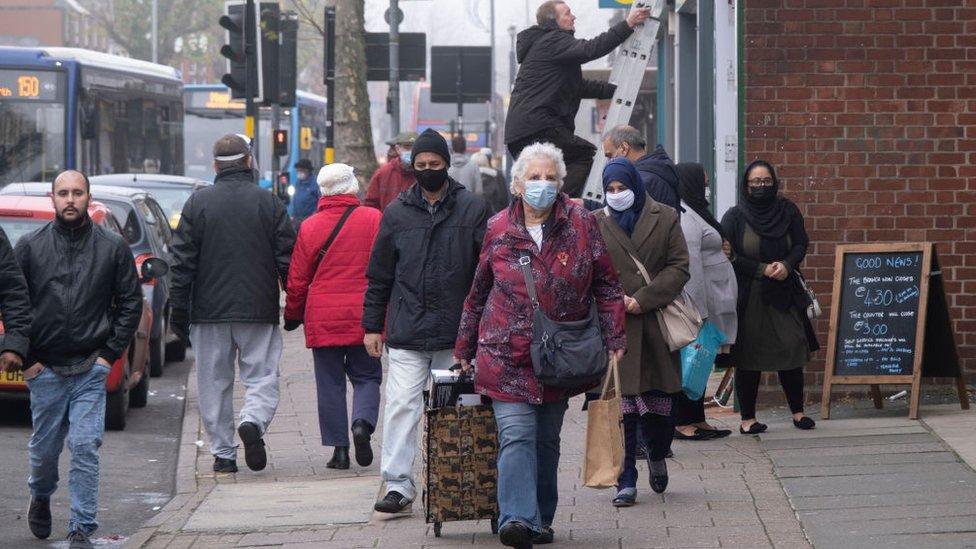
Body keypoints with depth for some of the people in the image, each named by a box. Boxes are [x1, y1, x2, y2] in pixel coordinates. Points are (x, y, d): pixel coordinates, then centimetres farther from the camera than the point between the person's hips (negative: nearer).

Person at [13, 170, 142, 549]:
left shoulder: (113, 247, 3)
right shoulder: (30, 247, 3)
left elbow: (130, 303, 7)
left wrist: (110, 353, 0)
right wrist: (26, 358, -1)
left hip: (91, 369, -1)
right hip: (44, 370, 1)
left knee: (86, 447, -8)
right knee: (44, 447, 10)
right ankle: (40, 496, 41)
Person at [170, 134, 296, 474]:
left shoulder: (198, 203, 1)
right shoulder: (269, 203, 0)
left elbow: (183, 262, 0)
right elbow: (288, 258, -1)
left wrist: (179, 309, 5)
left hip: (210, 310, 1)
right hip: (259, 311, -1)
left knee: (215, 383, 9)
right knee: (261, 376, 5)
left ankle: (223, 453, 8)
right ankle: (253, 421, -24)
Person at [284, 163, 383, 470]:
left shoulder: (309, 227, -1)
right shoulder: (373, 220, -4)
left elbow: (297, 279, 3)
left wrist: (293, 315, 17)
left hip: (322, 319, 1)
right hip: (363, 318, -1)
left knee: (330, 383, 8)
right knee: (366, 377, 11)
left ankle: (339, 447, 5)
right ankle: (362, 423, -15)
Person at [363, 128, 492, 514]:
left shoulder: (473, 209, 3)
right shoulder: (397, 214, 8)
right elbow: (379, 276, 13)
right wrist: (372, 326, 10)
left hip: (457, 333, -1)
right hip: (407, 333, 1)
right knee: (401, 406, -7)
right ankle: (398, 483, -5)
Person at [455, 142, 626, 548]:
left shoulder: (581, 225, -1)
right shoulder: (499, 230, 1)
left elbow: (606, 286, 4)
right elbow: (478, 295, 13)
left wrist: (614, 338, -3)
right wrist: (465, 347, 17)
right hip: (507, 357, -1)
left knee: (547, 441, 11)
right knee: (517, 436, -15)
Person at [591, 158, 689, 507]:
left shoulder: (664, 219, 7)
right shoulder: (595, 225, 9)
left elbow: (679, 267, 1)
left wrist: (643, 299, -11)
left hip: (657, 325, 0)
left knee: (659, 403, 5)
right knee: (622, 407, -5)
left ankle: (657, 455, 36)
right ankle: (626, 481, 0)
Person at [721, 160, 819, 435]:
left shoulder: (788, 211, 5)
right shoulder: (734, 217, -2)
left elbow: (801, 244, 5)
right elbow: (729, 256, -7)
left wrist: (786, 265, -15)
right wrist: (762, 269, -16)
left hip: (784, 295, 2)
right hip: (748, 296, -2)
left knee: (791, 348, 1)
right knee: (748, 357, 0)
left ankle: (797, 411, 13)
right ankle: (747, 417, 7)